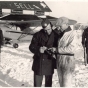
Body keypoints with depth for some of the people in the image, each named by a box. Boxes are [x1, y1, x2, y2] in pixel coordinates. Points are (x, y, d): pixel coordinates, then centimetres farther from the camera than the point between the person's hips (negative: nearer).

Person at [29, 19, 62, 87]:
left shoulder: (56, 35, -4)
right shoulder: (38, 35, -5)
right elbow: (31, 47, -6)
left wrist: (55, 49, -22)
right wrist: (38, 49, -26)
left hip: (50, 64, 1)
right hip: (38, 63, -1)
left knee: (48, 83, 17)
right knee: (37, 84, 6)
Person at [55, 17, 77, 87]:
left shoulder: (72, 33, -10)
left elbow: (71, 48, -20)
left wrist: (57, 49, -15)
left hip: (68, 60, -8)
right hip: (59, 60, 8)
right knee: (61, 82, 14)